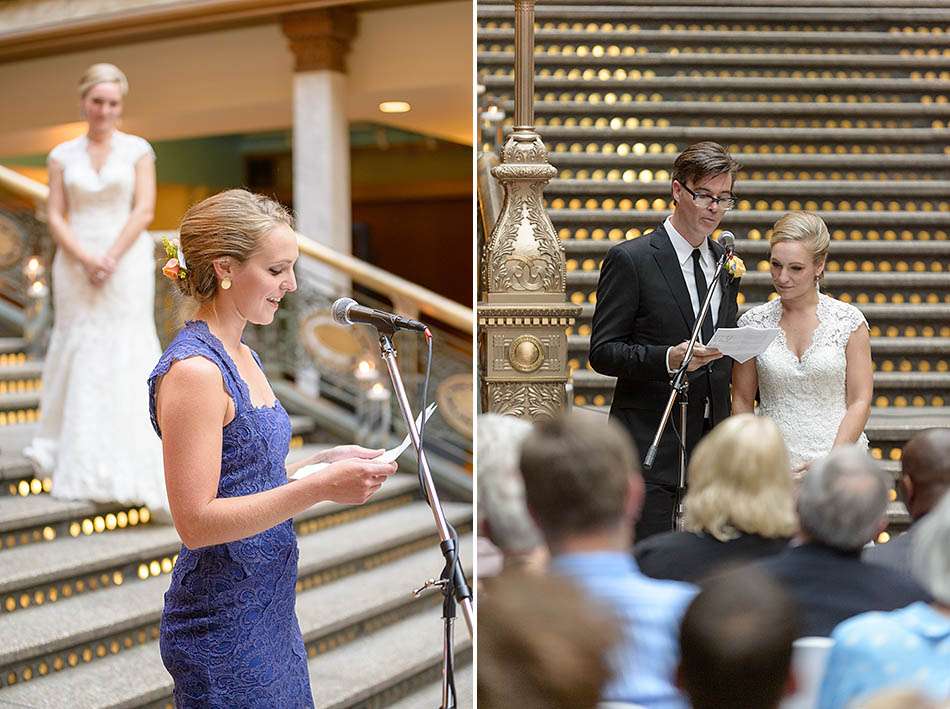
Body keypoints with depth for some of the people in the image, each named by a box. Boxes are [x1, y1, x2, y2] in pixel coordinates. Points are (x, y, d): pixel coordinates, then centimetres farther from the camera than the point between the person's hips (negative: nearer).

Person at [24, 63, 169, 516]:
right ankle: (83, 468, 14)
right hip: (75, 264, 2)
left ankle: (147, 479, -8)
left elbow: (144, 211, -5)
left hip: (128, 265, -2)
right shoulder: (62, 156, 8)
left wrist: (111, 260, -14)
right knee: (81, 361, 3)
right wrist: (86, 261, -14)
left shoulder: (138, 150, 3)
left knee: (129, 364, -7)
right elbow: (55, 217, 2)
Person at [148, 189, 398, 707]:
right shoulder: (193, 370, -19)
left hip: (269, 613, 9)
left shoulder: (240, 356, 10)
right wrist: (320, 487, -25)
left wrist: (324, 461, 3)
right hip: (223, 631, -9)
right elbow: (196, 520, -23)